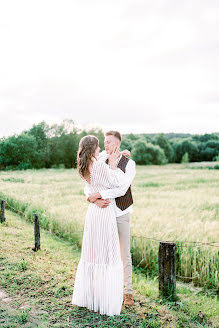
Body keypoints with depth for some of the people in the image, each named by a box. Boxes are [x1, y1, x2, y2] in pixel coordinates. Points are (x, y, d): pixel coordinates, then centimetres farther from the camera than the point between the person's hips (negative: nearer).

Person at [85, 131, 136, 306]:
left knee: (125, 254, 6)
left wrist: (99, 195, -27)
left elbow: (122, 189, -23)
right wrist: (96, 200, -27)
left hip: (121, 213, -3)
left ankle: (128, 292, 19)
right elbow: (88, 187, -7)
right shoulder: (100, 163, 2)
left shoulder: (129, 164, -9)